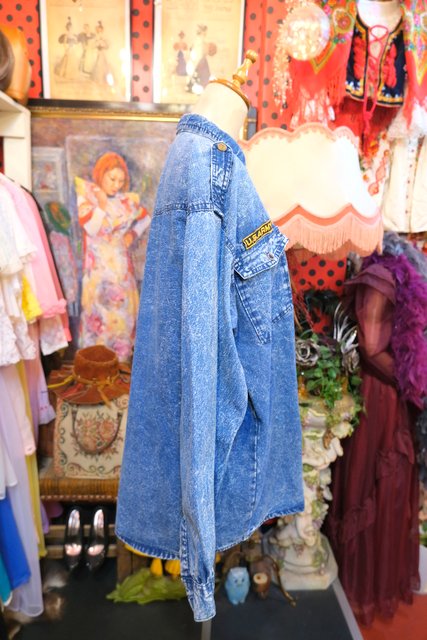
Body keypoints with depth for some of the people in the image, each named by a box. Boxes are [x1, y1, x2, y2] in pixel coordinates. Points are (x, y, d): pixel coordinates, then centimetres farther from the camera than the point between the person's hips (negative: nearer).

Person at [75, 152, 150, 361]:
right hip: (98, 264, -4)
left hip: (120, 262, 4)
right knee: (99, 308, 0)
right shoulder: (86, 195, -7)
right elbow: (91, 228, -17)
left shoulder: (126, 199, 3)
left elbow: (145, 218, 18)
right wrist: (102, 203, -16)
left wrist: (133, 234, 4)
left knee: (122, 307, 7)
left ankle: (120, 355, 21)